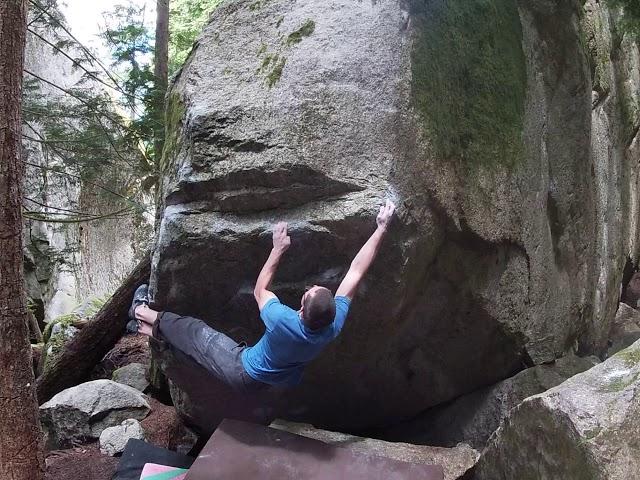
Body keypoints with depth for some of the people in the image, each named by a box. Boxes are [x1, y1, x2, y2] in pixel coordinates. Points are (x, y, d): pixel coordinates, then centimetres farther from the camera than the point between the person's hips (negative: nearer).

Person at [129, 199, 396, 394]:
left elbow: (260, 290, -18)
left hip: (244, 374, -5)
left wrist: (278, 250, -15)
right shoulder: (334, 325, -31)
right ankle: (155, 329, 40)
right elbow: (356, 271, -21)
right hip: (276, 378, 5)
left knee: (194, 332, 16)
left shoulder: (281, 321, -42)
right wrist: (381, 229, -16)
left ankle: (143, 313, 40)